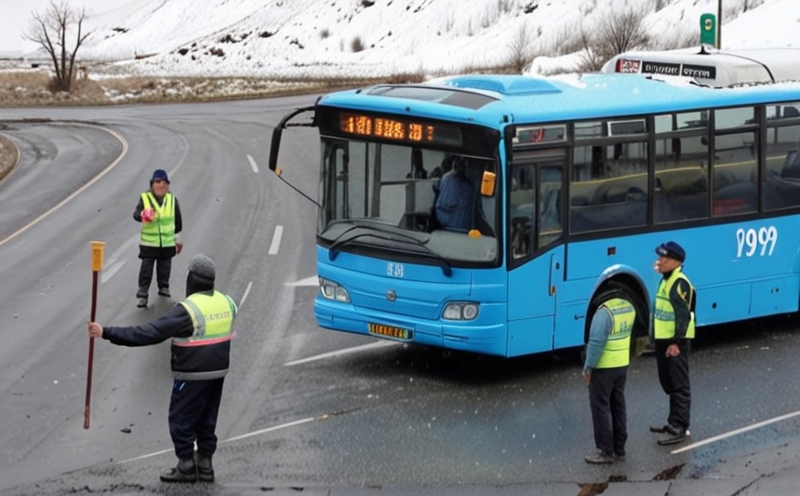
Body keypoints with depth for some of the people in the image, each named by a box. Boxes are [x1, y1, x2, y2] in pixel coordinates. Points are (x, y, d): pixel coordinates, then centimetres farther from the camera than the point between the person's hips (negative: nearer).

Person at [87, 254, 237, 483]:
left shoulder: (187, 310, -22)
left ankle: (186, 466, 13)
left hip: (192, 375, -7)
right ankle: (205, 464, 24)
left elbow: (148, 333, -25)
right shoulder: (226, 302, 0)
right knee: (206, 420, 18)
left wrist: (106, 333, -23)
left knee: (181, 419, 8)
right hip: (218, 371, 7)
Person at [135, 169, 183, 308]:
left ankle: (164, 287, 31)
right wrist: (142, 215, -40)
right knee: (146, 266, -4)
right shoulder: (145, 198, -6)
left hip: (167, 242, 3)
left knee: (165, 265, 14)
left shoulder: (172, 199, 3)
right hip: (149, 242, -3)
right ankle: (142, 293, -2)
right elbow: (136, 214, -15)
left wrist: (178, 238, 16)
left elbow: (177, 220, 12)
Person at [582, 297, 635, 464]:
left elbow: (596, 342, -23)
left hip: (604, 367, -8)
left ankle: (606, 451, 5)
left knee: (600, 407, 3)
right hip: (623, 364, 8)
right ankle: (619, 449, 21)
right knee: (618, 405, 16)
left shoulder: (605, 312, -24)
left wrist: (588, 367, -13)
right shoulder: (629, 308, 2)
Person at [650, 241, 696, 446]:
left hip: (676, 342, -10)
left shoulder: (679, 283, -17)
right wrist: (657, 338, 21)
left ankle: (680, 428, -7)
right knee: (669, 383, 17)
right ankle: (674, 422, 26)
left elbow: (683, 315, -22)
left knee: (679, 385, -7)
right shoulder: (666, 280, 14)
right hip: (663, 340, 10)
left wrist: (676, 342, -24)